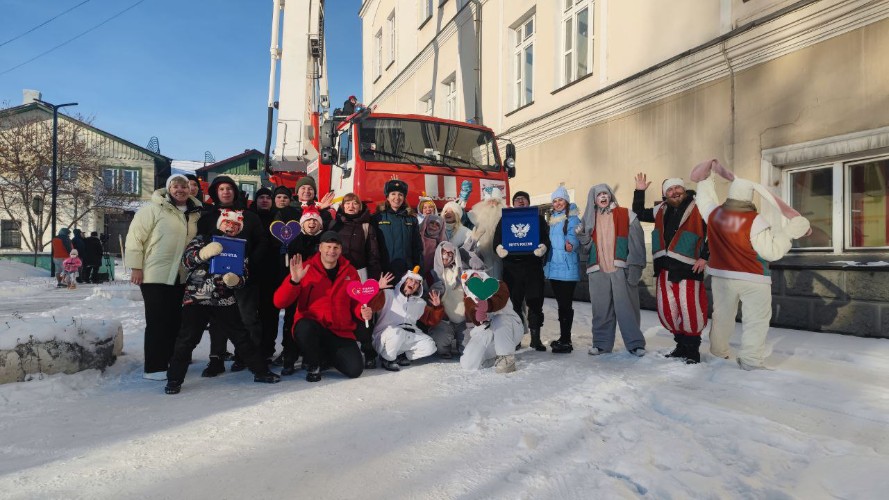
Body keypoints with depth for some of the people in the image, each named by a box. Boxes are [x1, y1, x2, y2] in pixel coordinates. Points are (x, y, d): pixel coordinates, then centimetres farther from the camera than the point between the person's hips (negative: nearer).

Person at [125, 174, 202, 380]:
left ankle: (171, 360, 24)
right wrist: (136, 267, -13)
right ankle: (154, 367, 7)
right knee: (157, 321, -2)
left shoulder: (194, 213, 10)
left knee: (176, 320, 12)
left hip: (180, 277, 6)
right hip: (155, 276, -6)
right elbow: (135, 236, -9)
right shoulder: (153, 209, -8)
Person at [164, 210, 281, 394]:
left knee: (241, 336, 5)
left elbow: (244, 275, 3)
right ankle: (174, 379, 13)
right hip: (196, 298, -2)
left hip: (225, 301, 2)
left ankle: (261, 372, 13)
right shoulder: (203, 239, 4)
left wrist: (235, 279, -20)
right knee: (187, 339, -3)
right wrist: (204, 253, -27)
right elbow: (186, 259, -7)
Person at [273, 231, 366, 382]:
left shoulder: (350, 272, 5)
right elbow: (279, 302, -10)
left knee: (355, 370, -16)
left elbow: (356, 302, 16)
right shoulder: (305, 269, -4)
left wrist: (363, 312, -7)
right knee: (304, 327, -38)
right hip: (310, 329, -2)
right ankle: (313, 365, -5)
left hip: (341, 332, 2)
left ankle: (325, 357, 19)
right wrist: (294, 281, -26)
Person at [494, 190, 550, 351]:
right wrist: (499, 247, -17)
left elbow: (546, 238, 4)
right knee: (514, 302, 0)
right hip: (511, 265, 0)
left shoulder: (538, 218, 15)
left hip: (533, 265, 0)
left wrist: (543, 246, -18)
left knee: (535, 302, -1)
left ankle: (535, 338, 8)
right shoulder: (505, 219, 16)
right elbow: (497, 238, 6)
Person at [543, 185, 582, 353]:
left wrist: (570, 245, -42)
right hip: (553, 267, 7)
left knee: (565, 305, -5)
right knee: (561, 304, 14)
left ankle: (566, 341, 0)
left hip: (567, 268, -7)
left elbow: (574, 237, -21)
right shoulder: (551, 220, 15)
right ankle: (563, 338, 23)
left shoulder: (572, 219, -7)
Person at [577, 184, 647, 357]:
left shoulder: (626, 215, 5)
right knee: (601, 309, 5)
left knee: (626, 306, -3)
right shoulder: (590, 219, 16)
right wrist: (583, 237, -4)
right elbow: (586, 246, 17)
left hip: (621, 269, -3)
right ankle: (601, 343, 14)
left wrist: (635, 266, -9)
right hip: (598, 271, 3)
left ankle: (635, 343, 8)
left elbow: (636, 242, -1)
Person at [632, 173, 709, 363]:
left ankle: (692, 349, 10)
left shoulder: (698, 209, -3)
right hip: (664, 269, 6)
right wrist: (639, 192, 16)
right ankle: (681, 345, 26)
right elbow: (639, 214, 26)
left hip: (687, 268, -6)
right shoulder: (661, 210, 14)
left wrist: (705, 257, -10)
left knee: (689, 311, -7)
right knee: (667, 311, 10)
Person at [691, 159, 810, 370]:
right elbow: (773, 251, -20)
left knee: (722, 316, 17)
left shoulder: (714, 213, -4)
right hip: (753, 279, -5)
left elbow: (705, 195, 17)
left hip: (722, 276, 5)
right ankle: (750, 361, -1)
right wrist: (790, 231, -14)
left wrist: (706, 178, 30)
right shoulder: (755, 221, -17)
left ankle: (718, 354, 30)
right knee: (756, 321, 2)